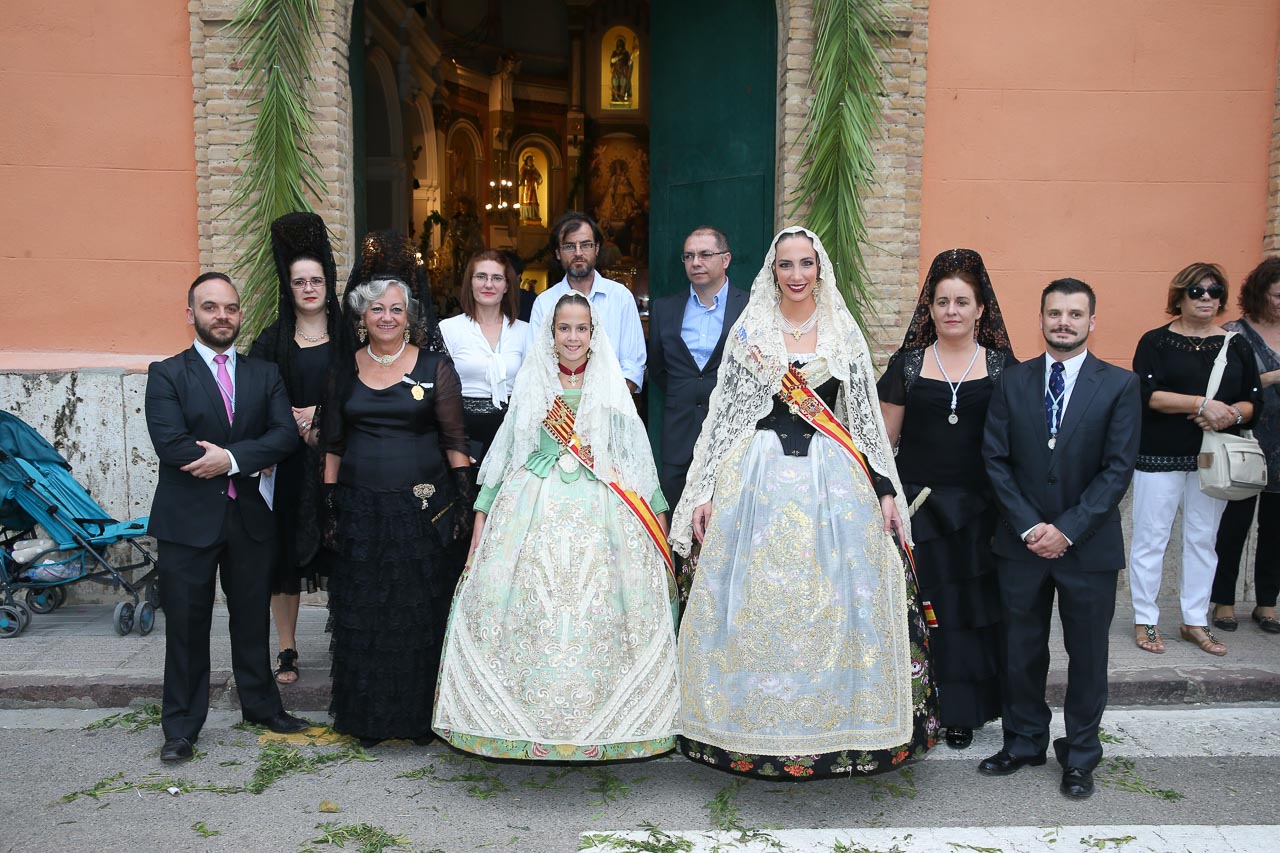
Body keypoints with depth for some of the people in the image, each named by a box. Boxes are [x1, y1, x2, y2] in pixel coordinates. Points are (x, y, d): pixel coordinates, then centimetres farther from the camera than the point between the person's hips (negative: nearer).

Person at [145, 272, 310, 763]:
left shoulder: (265, 374, 8)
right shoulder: (167, 374, -2)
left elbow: (286, 433, -6)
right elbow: (170, 443, -16)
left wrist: (231, 458, -20)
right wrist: (251, 460, -13)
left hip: (250, 518, 3)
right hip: (187, 520, -3)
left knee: (253, 618, 15)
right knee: (187, 625, 6)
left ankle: (261, 706, 31)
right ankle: (181, 727, 20)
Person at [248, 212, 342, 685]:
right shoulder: (272, 339, 5)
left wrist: (320, 413, -11)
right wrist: (297, 418, -13)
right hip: (289, 465, 0)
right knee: (285, 556, 4)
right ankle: (287, 650, 17)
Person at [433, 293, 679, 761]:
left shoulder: (611, 388, 8)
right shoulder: (531, 385, 11)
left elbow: (637, 453, 9)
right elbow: (505, 452, 13)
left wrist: (658, 512, 6)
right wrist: (482, 513, 10)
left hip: (599, 513, -1)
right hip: (534, 510, 1)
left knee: (597, 610, -5)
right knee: (530, 608, -3)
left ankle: (598, 718, 9)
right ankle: (527, 717, 10)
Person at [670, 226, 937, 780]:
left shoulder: (844, 333, 8)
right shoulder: (749, 329, 6)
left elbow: (866, 416, 9)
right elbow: (723, 412, 5)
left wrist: (886, 490, 2)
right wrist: (705, 492, 0)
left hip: (833, 479, 1)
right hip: (759, 477, 0)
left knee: (834, 601, 1)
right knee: (756, 603, 1)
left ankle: (834, 723, 18)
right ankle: (758, 724, 17)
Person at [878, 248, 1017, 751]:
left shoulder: (1002, 365, 4)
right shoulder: (908, 364, 4)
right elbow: (884, 439, 6)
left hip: (980, 506, 0)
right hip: (919, 505, 0)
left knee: (976, 605, 5)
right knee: (924, 605, 2)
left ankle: (965, 708, 19)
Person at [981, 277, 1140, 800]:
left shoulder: (1119, 385, -3)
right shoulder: (1013, 382, 2)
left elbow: (1118, 469, -8)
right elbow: (996, 459, -1)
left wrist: (1068, 529, -15)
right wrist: (1029, 525, -11)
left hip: (1089, 546, -1)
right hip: (1022, 542, 2)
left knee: (1087, 654, 11)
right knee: (1021, 650, 11)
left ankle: (1080, 754, 28)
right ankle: (1023, 741, 30)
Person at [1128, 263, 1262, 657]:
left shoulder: (1237, 345, 9)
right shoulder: (1156, 341, -2)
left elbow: (1254, 400, 7)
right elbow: (1148, 394, -14)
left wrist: (1230, 414, -14)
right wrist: (1203, 404, -21)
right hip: (1160, 456, -4)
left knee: (1203, 540, 10)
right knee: (1150, 537, 1)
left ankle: (1195, 621, 21)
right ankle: (1145, 621, 12)